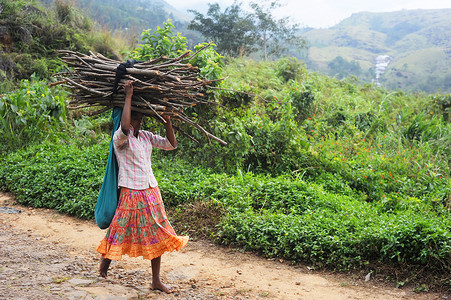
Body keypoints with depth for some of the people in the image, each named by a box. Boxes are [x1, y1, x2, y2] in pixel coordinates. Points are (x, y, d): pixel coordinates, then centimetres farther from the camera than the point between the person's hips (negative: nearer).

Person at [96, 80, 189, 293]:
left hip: (151, 191, 6)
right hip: (131, 192, -6)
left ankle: (156, 280, 16)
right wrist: (128, 96, -26)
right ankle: (105, 260, 33)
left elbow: (171, 144, 11)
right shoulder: (119, 138, -10)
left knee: (157, 235, 6)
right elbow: (125, 127, -33)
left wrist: (167, 120, -1)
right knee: (122, 232, 4)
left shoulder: (146, 136, 10)